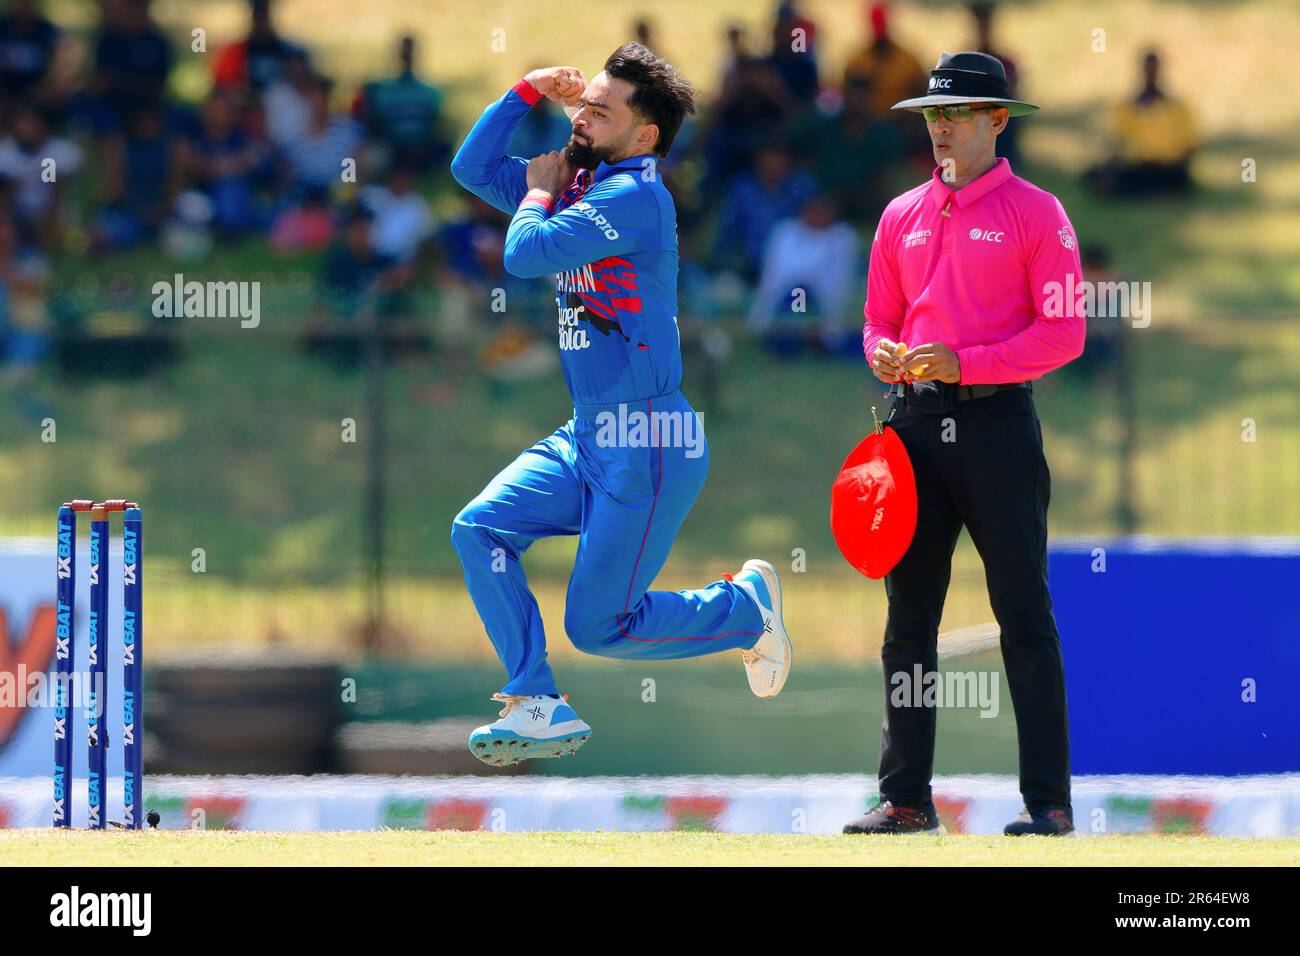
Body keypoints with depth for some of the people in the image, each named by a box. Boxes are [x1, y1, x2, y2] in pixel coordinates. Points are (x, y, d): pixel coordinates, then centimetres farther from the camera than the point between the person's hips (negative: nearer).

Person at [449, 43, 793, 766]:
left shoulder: (636, 197, -17)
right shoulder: (578, 186, 11)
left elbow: (526, 253, -24)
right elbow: (473, 167, 18)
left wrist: (538, 193, -4)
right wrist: (528, 93, 6)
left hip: (648, 444, -9)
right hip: (586, 437, 9)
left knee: (599, 626, -5)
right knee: (480, 530, -6)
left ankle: (747, 608, 19)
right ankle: (541, 707, -3)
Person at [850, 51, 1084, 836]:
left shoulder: (1035, 213, -1)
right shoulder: (903, 215, 15)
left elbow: (1062, 334, -7)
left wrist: (964, 363, -17)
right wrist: (885, 355, -4)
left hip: (997, 423, -5)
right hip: (917, 427, 5)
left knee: (1024, 616, -4)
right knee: (908, 617, 5)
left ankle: (1050, 799, -3)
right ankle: (906, 796, 9)